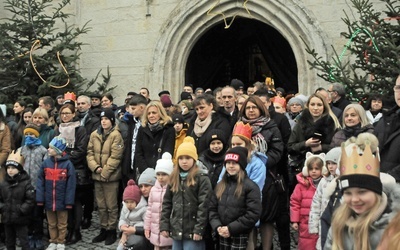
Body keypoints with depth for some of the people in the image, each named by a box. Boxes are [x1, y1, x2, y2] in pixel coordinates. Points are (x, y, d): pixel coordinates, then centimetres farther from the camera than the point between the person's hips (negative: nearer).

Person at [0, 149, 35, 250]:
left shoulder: (26, 183, -10)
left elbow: (30, 200, -14)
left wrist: (21, 209, -18)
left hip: (21, 219, -5)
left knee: (23, 241, 2)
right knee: (9, 241, 18)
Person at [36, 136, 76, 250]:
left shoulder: (67, 164, -12)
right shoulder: (46, 162, -1)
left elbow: (71, 184, -11)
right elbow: (40, 182, 1)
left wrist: (69, 201, -13)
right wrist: (40, 198, -5)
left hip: (61, 200, -3)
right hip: (49, 200, 4)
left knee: (62, 224, 11)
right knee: (51, 223, 17)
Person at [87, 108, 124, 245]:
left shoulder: (116, 135, -9)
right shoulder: (94, 135, 8)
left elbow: (115, 157, -14)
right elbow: (90, 153, 6)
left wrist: (105, 172, -16)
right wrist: (95, 167, -10)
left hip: (111, 176, -6)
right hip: (97, 176, 6)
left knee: (111, 205, 3)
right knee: (101, 205, 15)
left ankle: (112, 230, 15)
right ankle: (104, 229, 26)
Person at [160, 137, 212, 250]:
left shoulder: (202, 179, -7)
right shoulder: (174, 179, 11)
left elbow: (203, 206, -12)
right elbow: (166, 203, 12)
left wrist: (199, 229, -16)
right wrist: (164, 225, 4)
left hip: (192, 231, -6)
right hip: (176, 230, 6)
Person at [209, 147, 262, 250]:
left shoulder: (250, 186, -8)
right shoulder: (220, 185, 11)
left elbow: (254, 213, -16)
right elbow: (212, 209, 9)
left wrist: (231, 228, -16)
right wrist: (217, 227, -9)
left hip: (241, 236, -5)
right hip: (223, 235, 5)